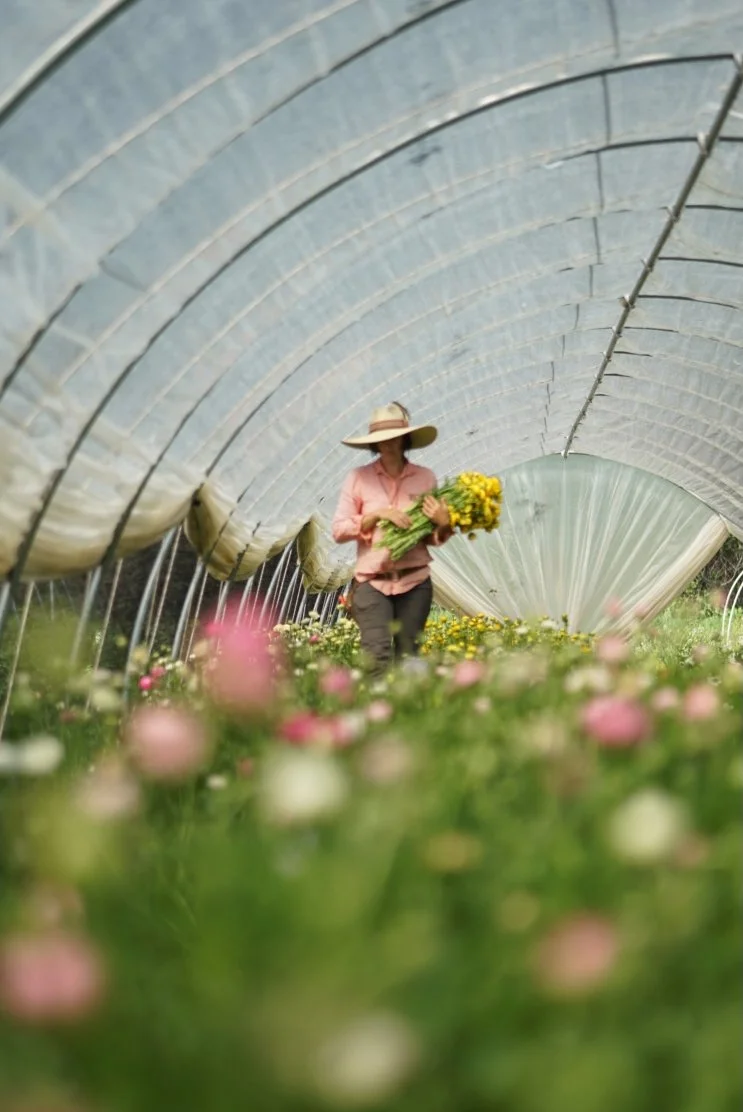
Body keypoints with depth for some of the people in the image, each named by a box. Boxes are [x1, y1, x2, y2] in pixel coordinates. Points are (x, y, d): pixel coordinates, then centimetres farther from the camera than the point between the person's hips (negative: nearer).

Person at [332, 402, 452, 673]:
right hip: (371, 582, -2)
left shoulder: (425, 478, 5)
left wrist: (443, 523, -11)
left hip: (415, 582, 2)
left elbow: (432, 538, 11)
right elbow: (338, 531, -1)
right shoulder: (358, 478, 1)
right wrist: (376, 514, -13)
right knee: (376, 656, -14)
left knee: (407, 657, 6)